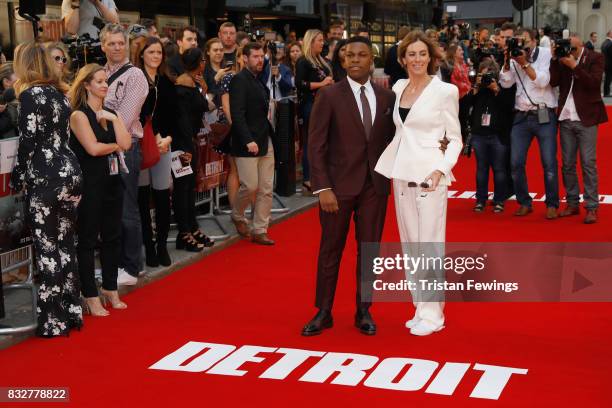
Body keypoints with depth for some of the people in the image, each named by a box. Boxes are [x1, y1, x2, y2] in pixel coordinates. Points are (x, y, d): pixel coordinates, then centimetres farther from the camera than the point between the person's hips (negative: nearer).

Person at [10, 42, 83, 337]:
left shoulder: (30, 95, -9)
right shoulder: (59, 92, 13)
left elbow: (28, 142, -12)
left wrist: (16, 179, -1)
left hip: (45, 179, -7)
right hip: (68, 173, 8)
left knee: (47, 248, -1)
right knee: (65, 245, 13)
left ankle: (54, 321, 3)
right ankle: (71, 311, 20)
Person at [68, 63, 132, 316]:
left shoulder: (110, 113, 13)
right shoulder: (79, 115, -7)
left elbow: (126, 143, 0)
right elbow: (93, 148, -18)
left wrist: (114, 119, -8)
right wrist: (115, 145, -3)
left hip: (111, 180, 7)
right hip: (90, 183, -7)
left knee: (112, 236, 13)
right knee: (88, 240, 1)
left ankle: (110, 288, 25)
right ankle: (90, 296, 8)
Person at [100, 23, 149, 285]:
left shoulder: (134, 75, -5)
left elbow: (125, 117, -13)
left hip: (124, 148, -6)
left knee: (126, 211, -1)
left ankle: (131, 269, 9)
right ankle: (114, 261, 24)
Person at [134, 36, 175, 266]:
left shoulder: (166, 82, 14)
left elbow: (172, 115, 13)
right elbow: (139, 113, -8)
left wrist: (168, 138, -3)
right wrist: (156, 137, -12)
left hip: (163, 145, 4)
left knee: (163, 195, 2)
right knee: (143, 196, 2)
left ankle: (162, 244, 11)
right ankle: (148, 245, 9)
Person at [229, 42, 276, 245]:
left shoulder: (259, 81, 16)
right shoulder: (239, 80, -9)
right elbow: (237, 114, -17)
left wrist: (270, 137, 7)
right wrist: (248, 140, -23)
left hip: (266, 142, 8)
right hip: (247, 143, -8)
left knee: (266, 189, 7)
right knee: (250, 186, -8)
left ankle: (259, 231, 14)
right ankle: (237, 216, 20)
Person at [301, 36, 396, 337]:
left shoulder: (386, 97, 5)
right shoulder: (329, 96, -5)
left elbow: (390, 141, 9)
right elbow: (316, 146, -7)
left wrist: (392, 179, -1)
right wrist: (323, 188, -14)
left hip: (375, 185, 3)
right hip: (339, 185, -3)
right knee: (330, 250, 6)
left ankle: (364, 312, 21)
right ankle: (323, 312, 18)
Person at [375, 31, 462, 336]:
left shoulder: (445, 91, -6)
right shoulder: (398, 88, 9)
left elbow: (455, 139, -3)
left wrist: (441, 170, -17)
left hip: (429, 174, -6)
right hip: (402, 173, 6)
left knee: (430, 244, -3)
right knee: (410, 243, 10)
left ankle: (432, 313, 7)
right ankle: (420, 306, 21)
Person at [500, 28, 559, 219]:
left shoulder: (545, 53, -1)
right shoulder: (515, 56, 8)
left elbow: (542, 81, -13)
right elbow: (505, 83, -1)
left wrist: (525, 63, -18)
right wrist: (507, 62, -11)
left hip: (544, 115, -3)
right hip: (521, 116, 3)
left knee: (549, 163, -3)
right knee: (516, 163, 1)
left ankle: (552, 204, 9)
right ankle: (524, 203, 15)